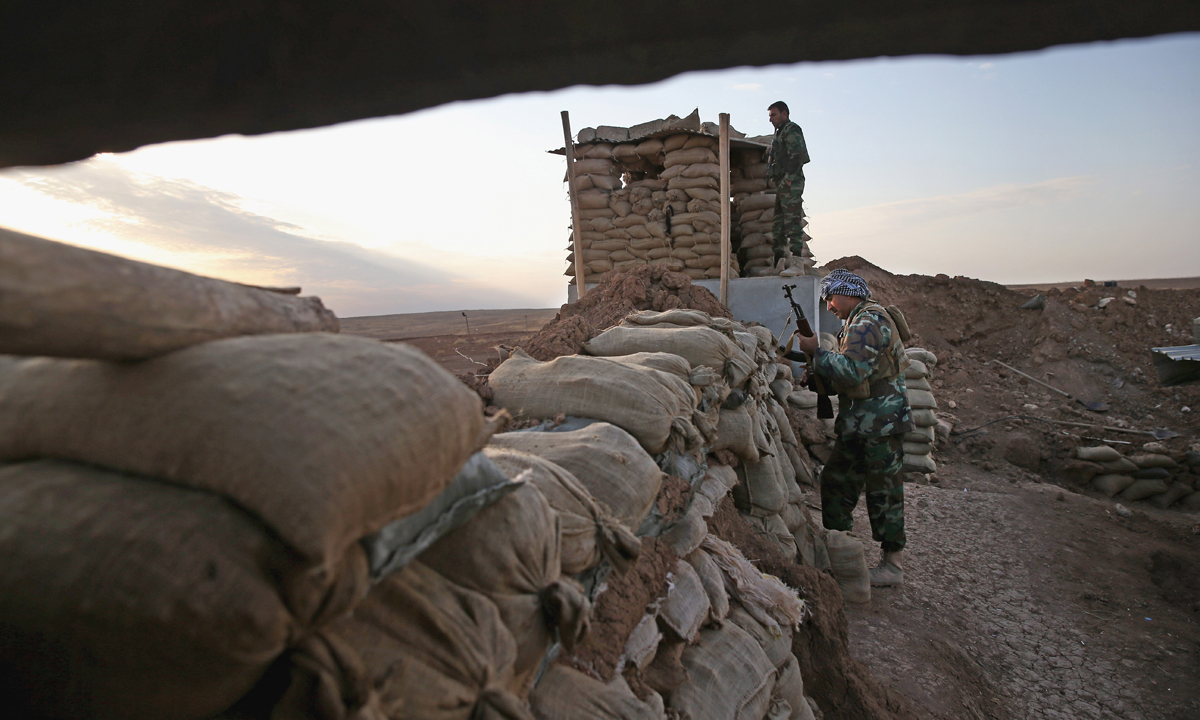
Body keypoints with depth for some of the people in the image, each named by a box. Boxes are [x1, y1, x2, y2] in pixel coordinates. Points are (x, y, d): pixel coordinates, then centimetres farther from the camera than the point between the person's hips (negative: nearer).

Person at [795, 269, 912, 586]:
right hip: (860, 425, 10)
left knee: (883, 491, 0)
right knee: (835, 483, 13)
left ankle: (893, 564, 13)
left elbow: (851, 370, -28)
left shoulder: (868, 322, -17)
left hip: (879, 425, -10)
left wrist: (816, 350, -17)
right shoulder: (860, 321, 17)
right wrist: (819, 369, 5)